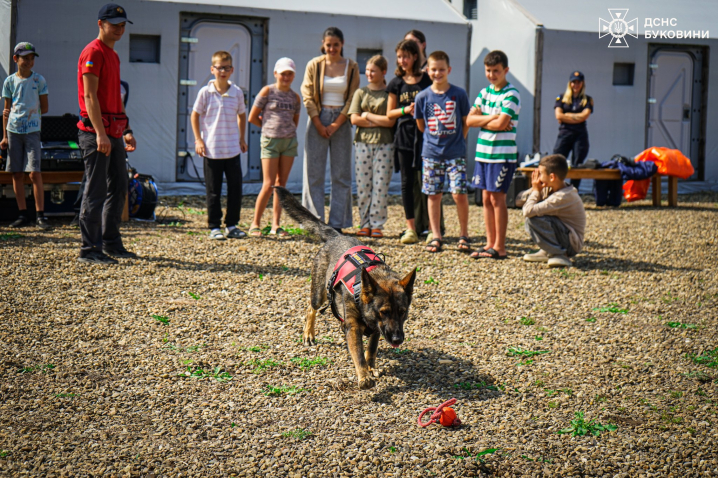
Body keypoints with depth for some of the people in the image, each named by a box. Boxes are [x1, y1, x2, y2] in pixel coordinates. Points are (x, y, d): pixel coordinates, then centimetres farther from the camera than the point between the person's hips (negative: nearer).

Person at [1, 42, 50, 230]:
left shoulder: (39, 80, 3)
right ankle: (23, 214, 11)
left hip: (32, 130, -3)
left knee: (34, 172, -10)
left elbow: (44, 108, 7)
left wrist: (30, 115, -2)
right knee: (16, 173, 4)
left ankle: (40, 215, -9)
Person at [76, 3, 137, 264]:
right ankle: (89, 250, -2)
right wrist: (100, 134, -23)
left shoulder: (113, 55, 19)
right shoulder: (93, 53, -9)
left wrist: (126, 131, 19)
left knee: (118, 189, 13)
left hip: (114, 133, 10)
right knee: (96, 191, -7)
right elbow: (90, 97, -17)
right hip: (95, 133, -10)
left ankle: (111, 243, 22)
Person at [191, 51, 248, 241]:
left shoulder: (237, 93, 3)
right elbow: (195, 116, 3)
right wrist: (198, 140, -3)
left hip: (233, 149, 2)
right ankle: (214, 227, 12)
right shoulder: (205, 92, -4)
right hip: (211, 150, -2)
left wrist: (242, 138, 13)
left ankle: (231, 225, 16)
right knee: (213, 191, 4)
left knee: (236, 188, 4)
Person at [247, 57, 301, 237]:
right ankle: (255, 224, 2)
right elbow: (252, 118, 0)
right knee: (268, 184, -7)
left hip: (289, 141, 4)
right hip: (270, 141, -4)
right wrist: (271, 127, 8)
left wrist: (284, 129, 10)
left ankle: (275, 225, 8)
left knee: (281, 183, 4)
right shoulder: (267, 91, -2)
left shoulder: (295, 97, 10)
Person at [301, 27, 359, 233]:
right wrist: (319, 124, -8)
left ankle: (337, 223, 6)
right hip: (318, 119, -1)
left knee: (341, 175, 1)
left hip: (341, 122, 1)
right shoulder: (314, 65, 2)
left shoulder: (352, 67, 3)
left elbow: (352, 98, 1)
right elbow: (308, 96, 0)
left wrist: (336, 124, -7)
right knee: (314, 173, -2)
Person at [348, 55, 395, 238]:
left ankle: (377, 224, 4)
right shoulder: (361, 93, 10)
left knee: (381, 186, -2)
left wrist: (368, 116, -5)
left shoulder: (389, 94, 3)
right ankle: (365, 223, 10)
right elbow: (354, 119, -2)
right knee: (363, 185, 2)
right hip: (362, 142, 2)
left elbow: (391, 121, -8)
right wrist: (379, 121, -8)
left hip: (384, 144, -2)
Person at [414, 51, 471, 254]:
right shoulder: (423, 97, 1)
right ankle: (436, 237, 15)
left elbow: (466, 123, 7)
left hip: (456, 153, -2)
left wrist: (456, 141, 5)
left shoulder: (459, 94, -2)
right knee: (433, 195, 5)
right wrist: (435, 138, 9)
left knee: (459, 194, -7)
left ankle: (464, 235, 8)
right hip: (431, 153, 2)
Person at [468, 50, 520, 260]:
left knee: (497, 198, -5)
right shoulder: (485, 92, 13)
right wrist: (492, 118, -11)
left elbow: (501, 124, -20)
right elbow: (470, 120, 4)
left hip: (503, 154, -7)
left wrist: (482, 120, -3)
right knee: (486, 198, 8)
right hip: (483, 152, 7)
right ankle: (490, 243, 15)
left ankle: (499, 247, 0)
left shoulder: (511, 94, -9)